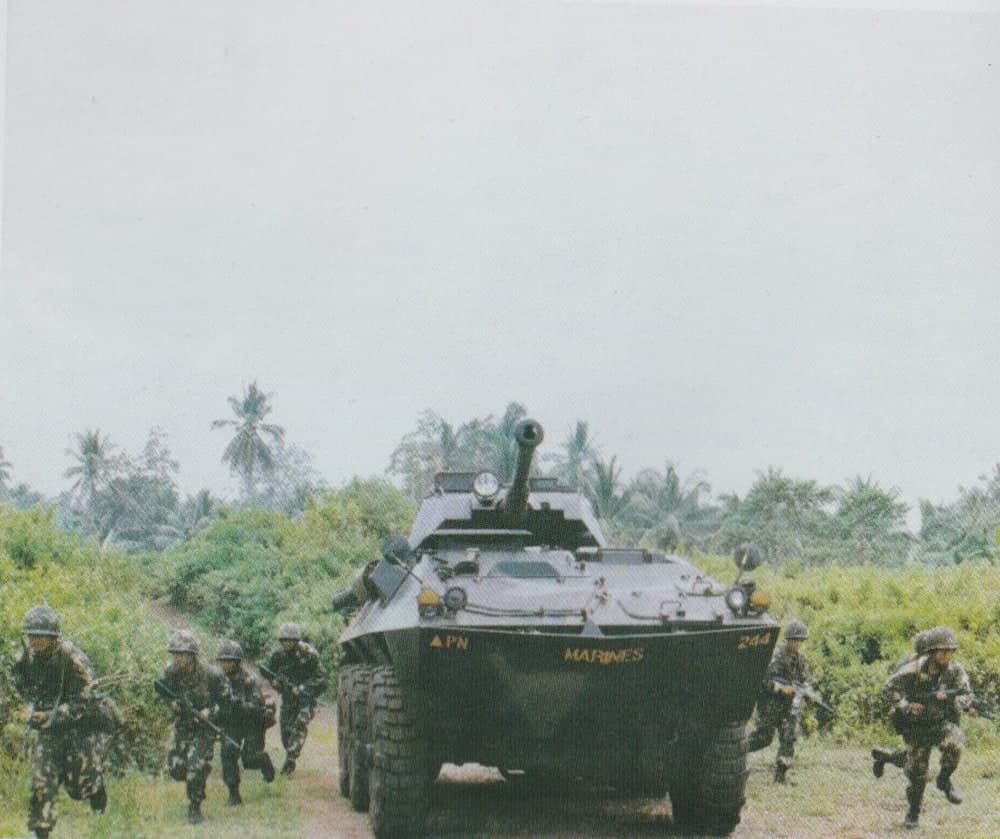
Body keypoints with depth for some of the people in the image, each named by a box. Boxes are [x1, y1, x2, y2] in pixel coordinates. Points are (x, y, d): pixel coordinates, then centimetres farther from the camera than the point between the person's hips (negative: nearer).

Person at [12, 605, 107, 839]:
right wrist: (33, 708, -5)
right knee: (41, 782, -7)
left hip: (81, 725, -4)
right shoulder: (24, 659, -7)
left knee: (81, 785, 1)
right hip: (48, 728, 4)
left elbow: (83, 703, -21)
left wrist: (50, 716, -26)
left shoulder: (73, 659, -23)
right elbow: (22, 686, 14)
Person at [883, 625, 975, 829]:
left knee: (955, 744, -31)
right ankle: (913, 812, 28)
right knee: (917, 773, 4)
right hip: (917, 727, -1)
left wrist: (950, 698, -30)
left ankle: (944, 780, -3)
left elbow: (966, 695, -10)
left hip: (943, 722, 1)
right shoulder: (914, 669, -18)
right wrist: (906, 706, -22)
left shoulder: (955, 670, -11)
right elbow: (890, 687, -10)